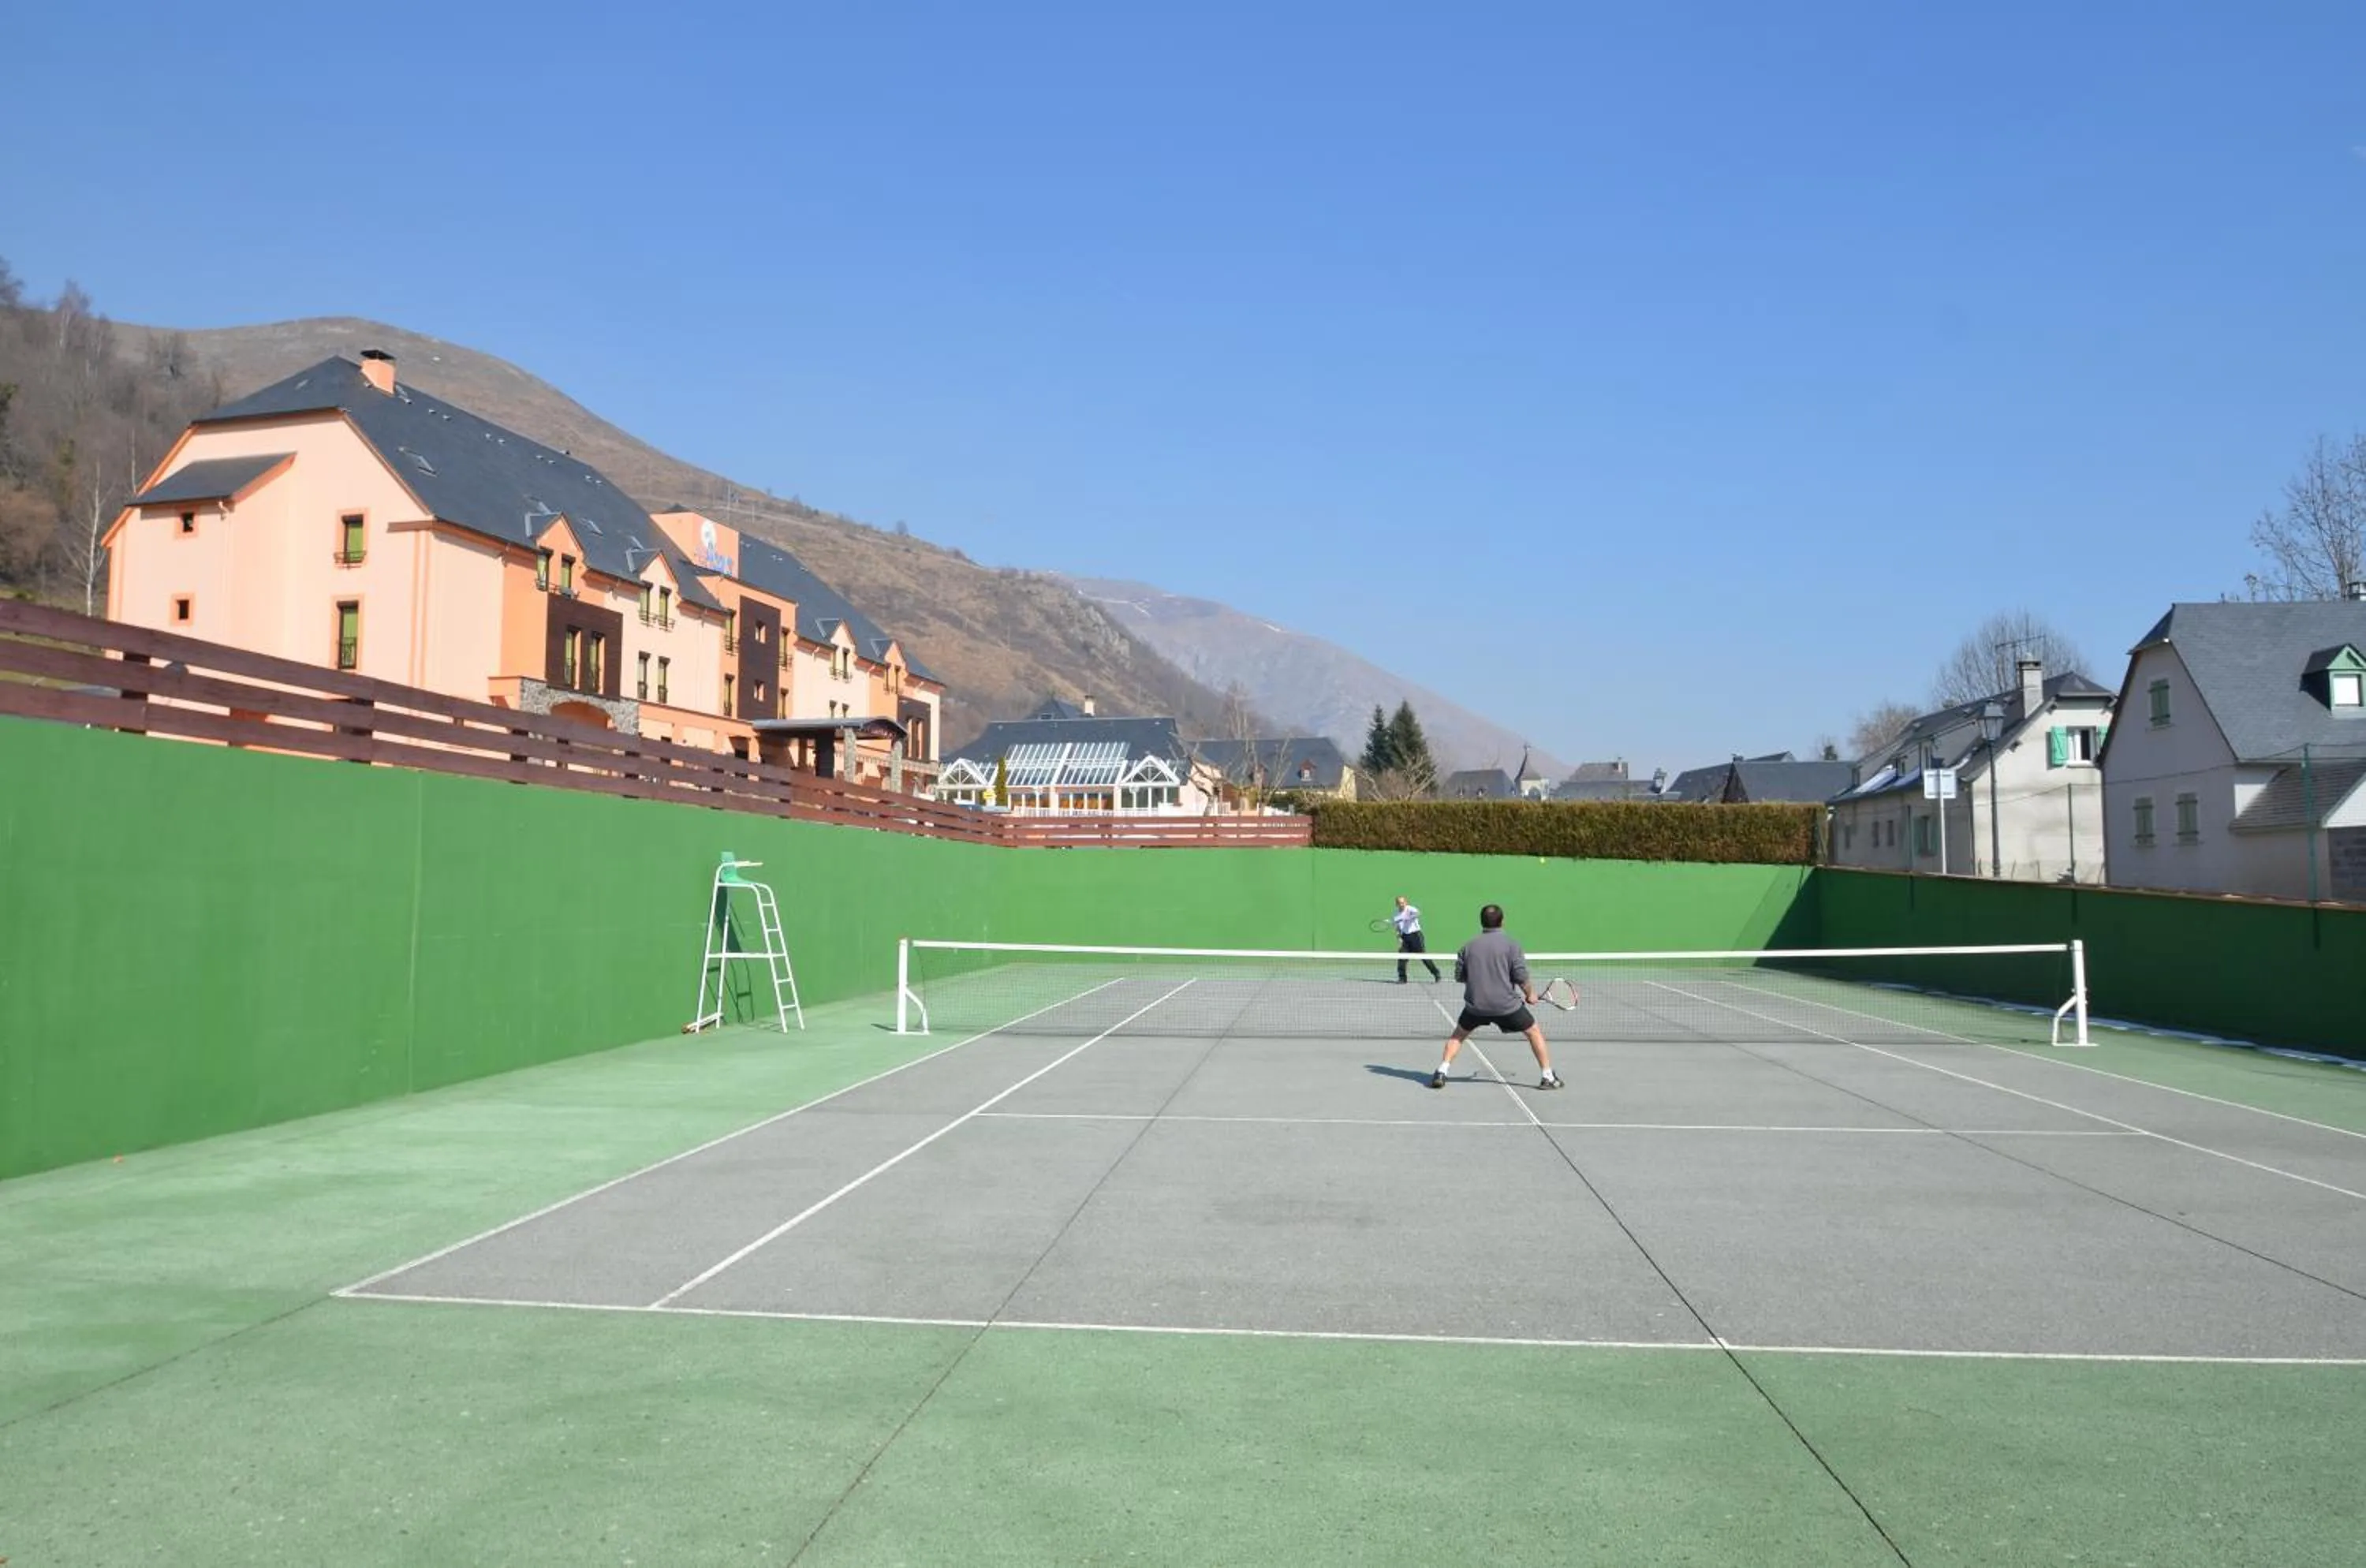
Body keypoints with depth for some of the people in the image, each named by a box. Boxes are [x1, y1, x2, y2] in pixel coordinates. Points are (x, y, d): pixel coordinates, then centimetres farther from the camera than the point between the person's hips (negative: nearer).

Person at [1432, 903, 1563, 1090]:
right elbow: (1521, 976, -10)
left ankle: (1441, 1073, 10)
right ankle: (1548, 1077, 16)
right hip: (1506, 1005, -2)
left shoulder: (1468, 946, 4)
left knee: (1458, 1035, 23)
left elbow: (1459, 976, 9)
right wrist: (1530, 994, 8)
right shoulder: (1510, 945, -5)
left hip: (1475, 1004, 2)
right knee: (1534, 1032, 17)